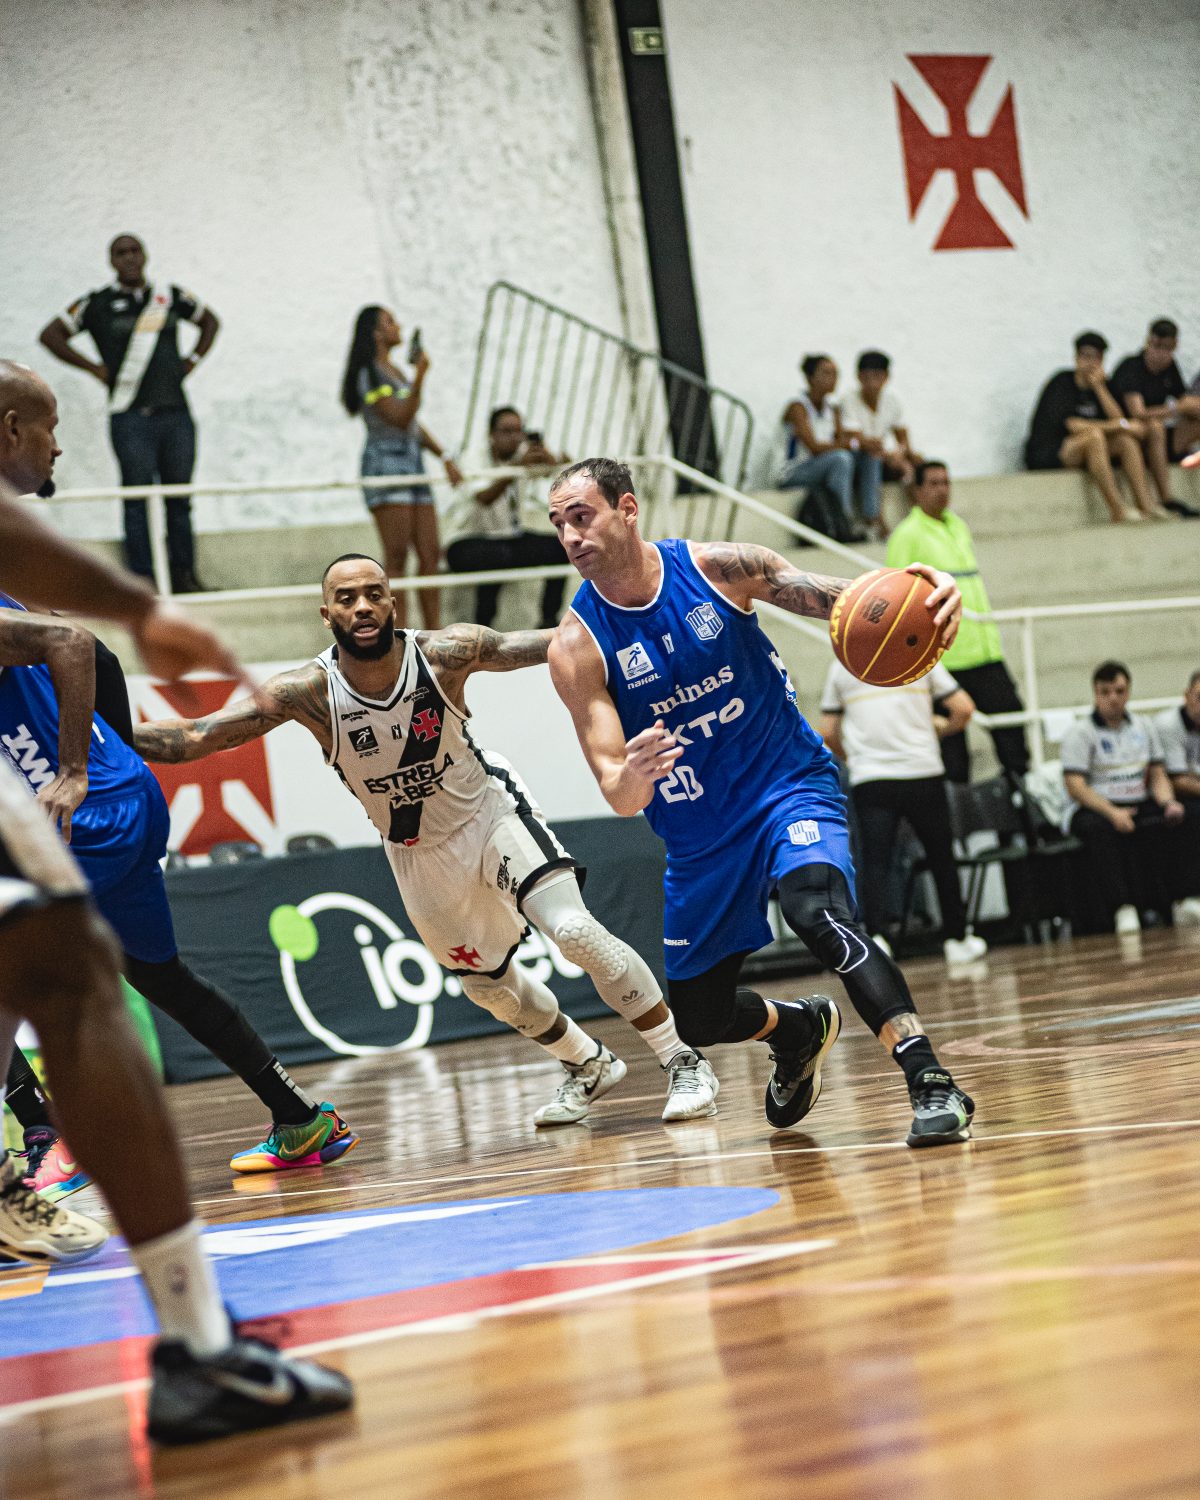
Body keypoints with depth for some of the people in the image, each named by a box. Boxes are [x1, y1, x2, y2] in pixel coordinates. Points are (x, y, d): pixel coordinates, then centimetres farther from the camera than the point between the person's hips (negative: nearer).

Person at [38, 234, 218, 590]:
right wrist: (96, 368, -1)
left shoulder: (171, 296, 12)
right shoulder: (97, 304, 3)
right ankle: (142, 579, -2)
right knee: (137, 499, -4)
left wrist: (192, 360, 13)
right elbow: (51, 335, 6)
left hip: (176, 414, 3)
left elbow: (210, 321, 27)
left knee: (180, 498, 5)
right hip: (130, 417, -3)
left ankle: (184, 575, 12)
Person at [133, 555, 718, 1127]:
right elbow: (196, 737, -24)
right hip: (418, 853, 3)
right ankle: (588, 1067, 42)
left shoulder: (443, 653, -25)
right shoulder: (308, 691, -25)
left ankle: (684, 1062, -4)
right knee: (488, 984, 15)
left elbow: (548, 644, -16)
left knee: (575, 931, -20)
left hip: (493, 812, -2)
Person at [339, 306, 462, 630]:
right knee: (397, 558, -12)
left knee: (430, 555, 3)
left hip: (412, 463, 9)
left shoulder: (396, 371, 20)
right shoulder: (370, 375, -8)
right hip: (385, 462, -9)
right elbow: (401, 418, -17)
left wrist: (445, 457, 18)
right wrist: (420, 377, -24)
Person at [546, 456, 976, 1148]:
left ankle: (932, 1083, -33)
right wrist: (631, 777, -45)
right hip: (699, 832, 3)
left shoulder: (716, 567, -12)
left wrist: (919, 597, -33)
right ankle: (799, 1028, 44)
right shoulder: (577, 647, -13)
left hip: (791, 781, -3)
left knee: (818, 909, -34)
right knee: (699, 1020, 11)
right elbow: (620, 799, -19)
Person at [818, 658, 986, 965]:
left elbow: (828, 734, 9)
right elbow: (964, 708, 0)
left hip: (869, 780, 0)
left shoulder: (840, 666, 7)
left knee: (875, 865, -3)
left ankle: (875, 936, -22)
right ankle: (957, 937, 20)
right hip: (921, 774, 0)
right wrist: (942, 729, 20)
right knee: (941, 859, 13)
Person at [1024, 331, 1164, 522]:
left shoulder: (1101, 385, 11)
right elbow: (1071, 425, -20)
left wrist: (1099, 386, -12)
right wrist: (1119, 425, -17)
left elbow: (1118, 419, -3)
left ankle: (1146, 506, -27)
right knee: (1094, 435, -33)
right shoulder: (1061, 383, -8)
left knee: (1126, 440, -13)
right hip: (1045, 454, -7)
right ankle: (1118, 512, -37)